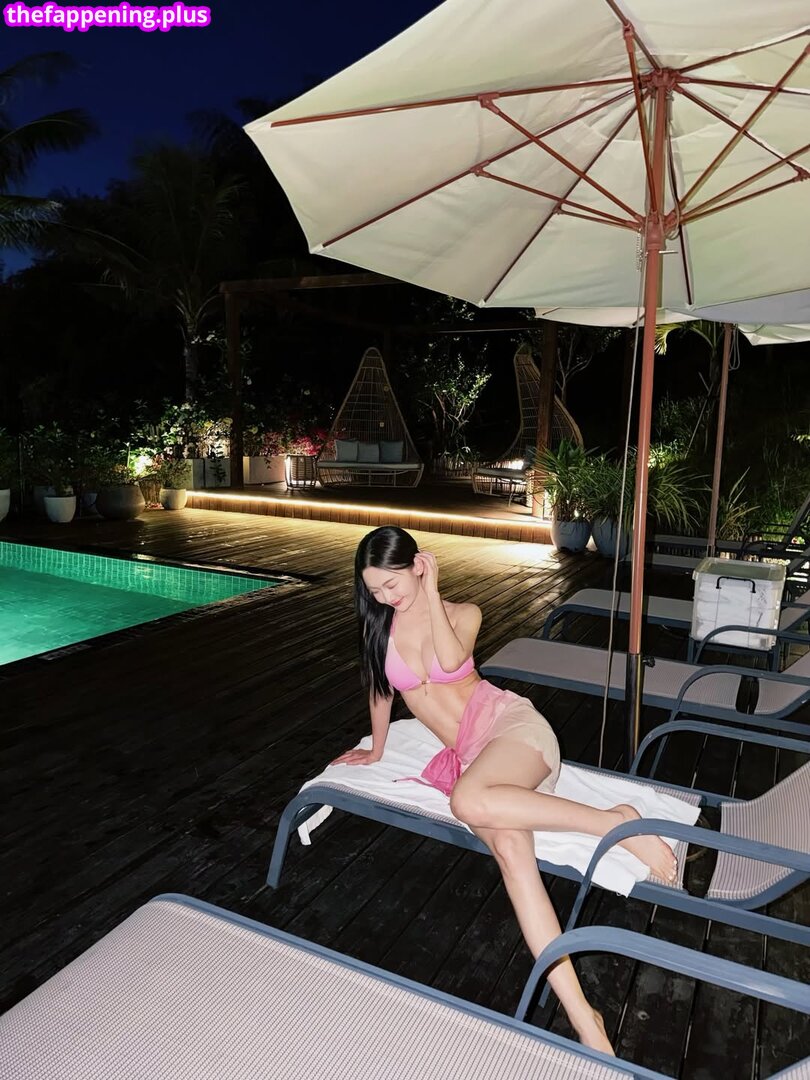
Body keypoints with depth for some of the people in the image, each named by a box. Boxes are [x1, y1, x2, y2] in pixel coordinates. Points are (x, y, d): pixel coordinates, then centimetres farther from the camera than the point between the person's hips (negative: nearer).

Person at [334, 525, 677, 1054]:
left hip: (508, 723, -3)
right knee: (512, 850, -28)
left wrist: (432, 592, -13)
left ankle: (615, 821, -24)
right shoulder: (381, 624, 9)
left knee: (469, 801, -38)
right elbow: (381, 690, 22)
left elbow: (451, 660, -20)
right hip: (467, 755, 3)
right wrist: (376, 751, 30)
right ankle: (584, 1020, -31)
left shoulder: (463, 613, 1)